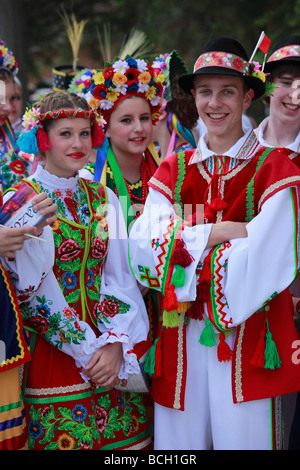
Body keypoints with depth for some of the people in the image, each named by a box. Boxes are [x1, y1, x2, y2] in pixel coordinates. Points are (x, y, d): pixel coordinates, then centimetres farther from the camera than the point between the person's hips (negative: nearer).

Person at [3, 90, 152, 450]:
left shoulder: (103, 199, 9)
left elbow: (120, 278, 4)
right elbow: (33, 288, -11)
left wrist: (116, 344, -11)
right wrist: (86, 351, -13)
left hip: (110, 356, 4)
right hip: (48, 350, -4)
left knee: (124, 435, 3)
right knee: (59, 437, 0)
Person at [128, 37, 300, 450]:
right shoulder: (173, 170, 11)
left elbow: (265, 256, -14)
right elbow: (145, 242, -5)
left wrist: (185, 243, -7)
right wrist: (217, 233, -15)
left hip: (247, 336, -3)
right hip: (181, 335, 3)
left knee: (243, 438, 2)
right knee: (177, 439, 8)